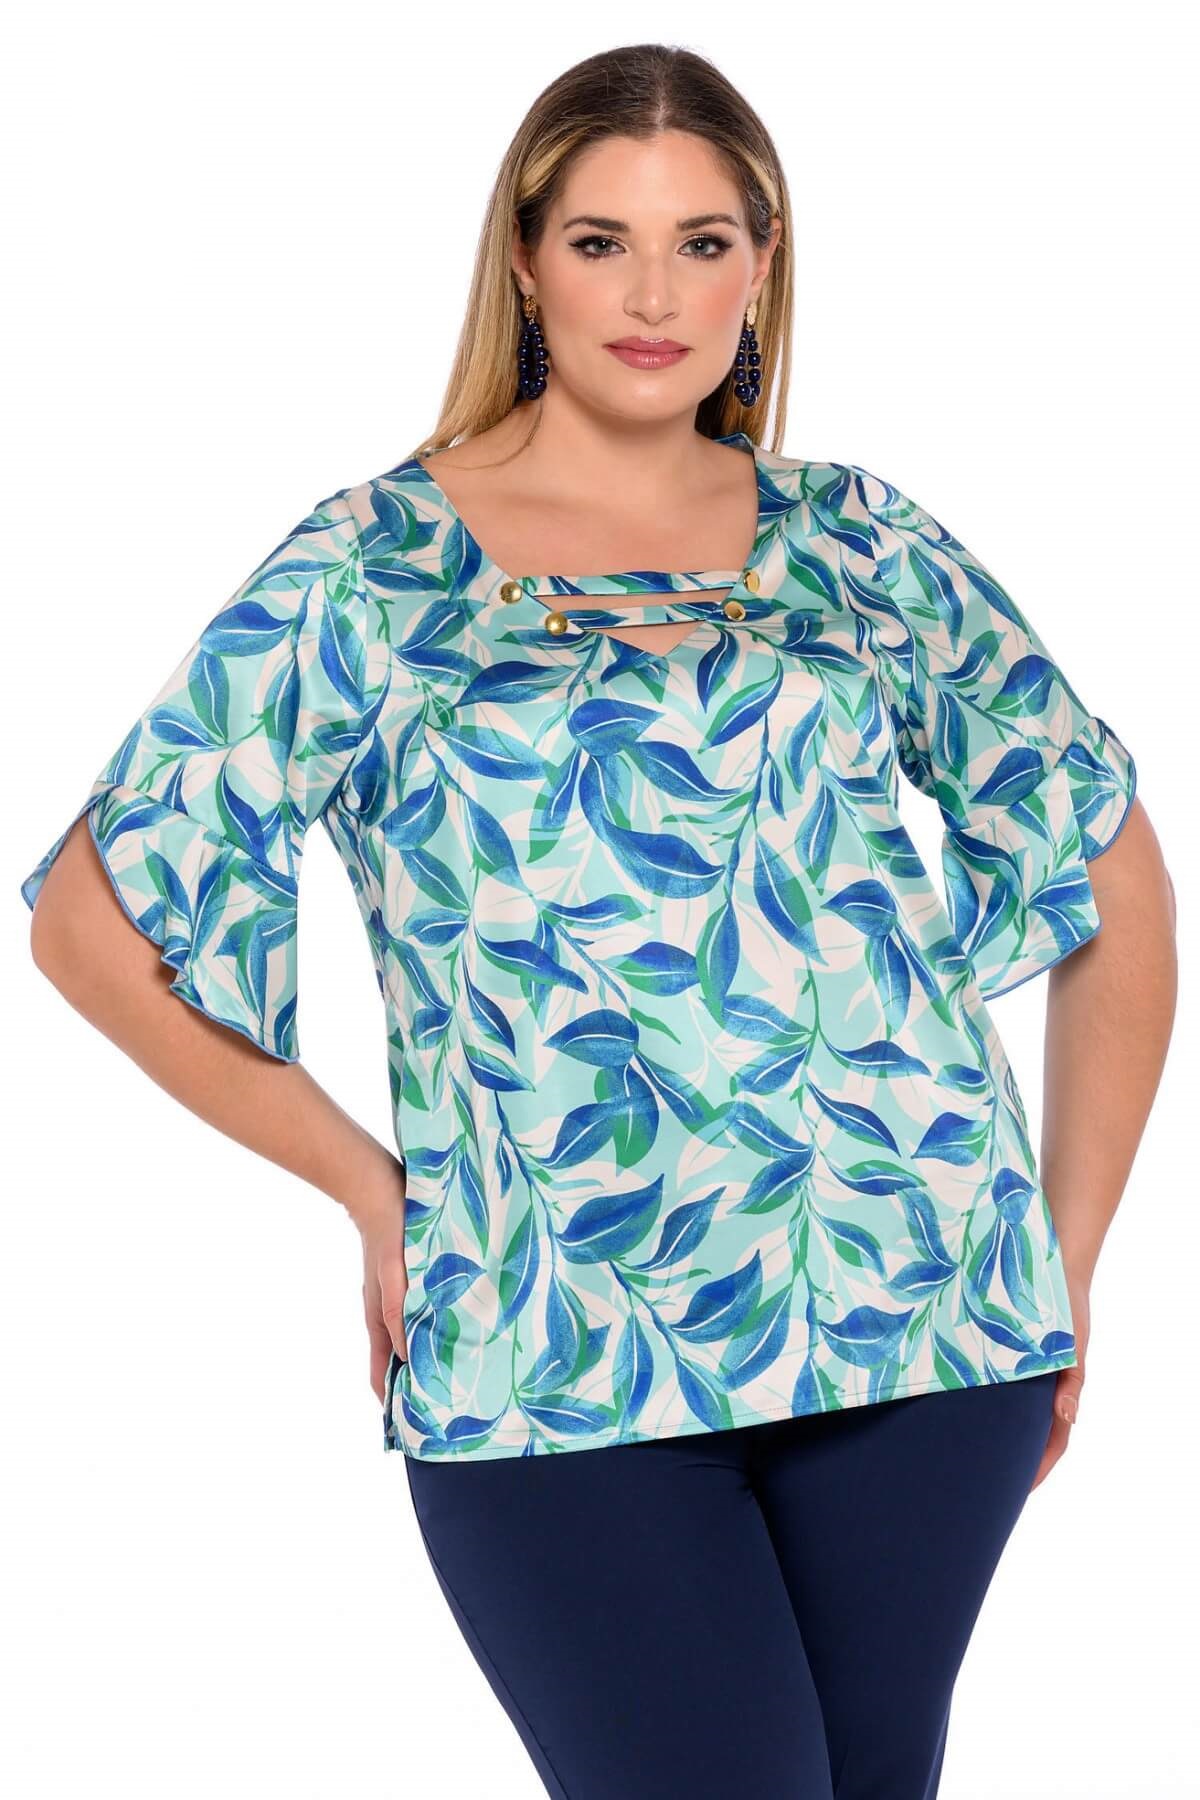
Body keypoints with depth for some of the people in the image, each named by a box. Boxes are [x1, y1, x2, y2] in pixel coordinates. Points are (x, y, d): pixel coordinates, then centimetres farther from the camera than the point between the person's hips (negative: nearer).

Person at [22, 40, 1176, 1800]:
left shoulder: (859, 547, 9)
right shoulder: (373, 568, 2)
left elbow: (1119, 875, 16)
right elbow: (94, 914, 3)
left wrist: (1072, 1257, 11)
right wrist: (365, 1184, 2)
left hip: (926, 1329, 3)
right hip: (557, 1368, -3)